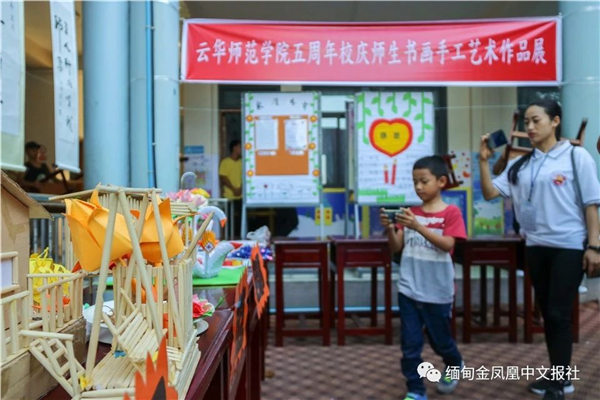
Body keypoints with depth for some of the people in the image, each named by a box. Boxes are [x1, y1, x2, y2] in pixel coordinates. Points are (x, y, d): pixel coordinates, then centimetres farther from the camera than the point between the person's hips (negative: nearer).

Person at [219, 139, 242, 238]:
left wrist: (240, 189, -6)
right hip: (229, 196, -4)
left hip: (240, 196, 4)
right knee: (230, 219, -2)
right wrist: (233, 189, -12)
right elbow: (223, 178, -7)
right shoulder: (225, 162, -2)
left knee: (239, 218, 3)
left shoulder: (241, 162, 11)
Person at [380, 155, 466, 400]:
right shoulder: (410, 212, 4)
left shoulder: (451, 212, -7)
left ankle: (454, 366, 48)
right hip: (408, 288, 3)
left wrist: (418, 226, -31)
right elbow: (396, 248, 2)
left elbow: (447, 245, -20)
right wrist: (390, 228, -18)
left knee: (440, 339, 17)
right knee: (410, 344, 4)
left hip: (437, 291, -3)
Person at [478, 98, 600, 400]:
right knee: (546, 313, 13)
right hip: (535, 247, 5)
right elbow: (490, 193, 3)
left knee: (559, 314, -3)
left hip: (569, 247, -5)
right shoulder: (519, 165, 8)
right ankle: (559, 376, 28)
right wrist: (484, 161, -7)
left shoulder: (575, 156, -4)